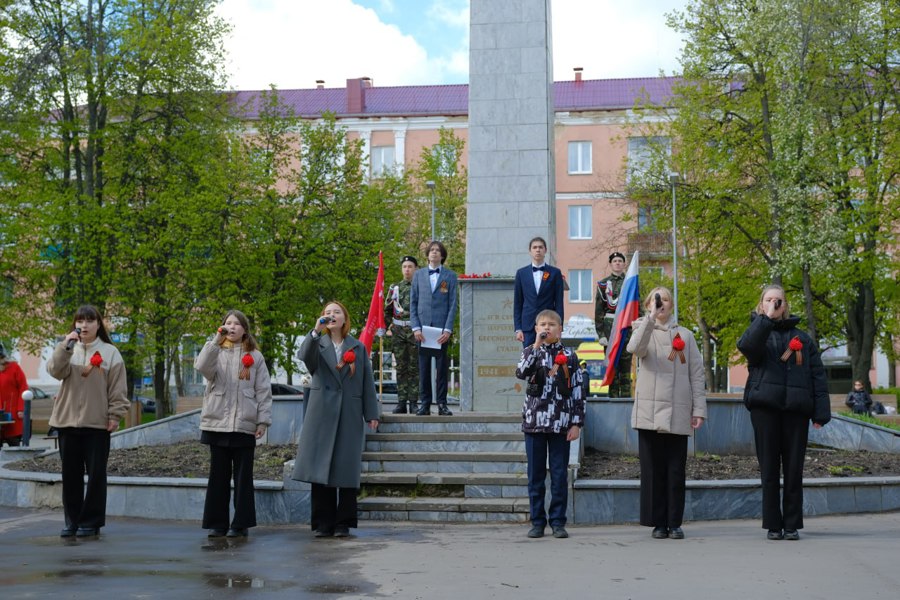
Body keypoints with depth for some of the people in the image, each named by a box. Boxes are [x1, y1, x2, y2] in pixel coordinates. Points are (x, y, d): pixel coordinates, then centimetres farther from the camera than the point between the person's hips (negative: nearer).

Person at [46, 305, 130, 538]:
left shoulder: (110, 352, 1)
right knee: (71, 474, 8)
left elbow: (118, 389, -1)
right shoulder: (68, 349, 9)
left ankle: (91, 521, 8)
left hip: (97, 423, -3)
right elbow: (55, 371, -10)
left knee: (96, 474, 0)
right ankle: (72, 520, 17)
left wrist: (115, 415, -8)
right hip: (68, 421, 3)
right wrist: (65, 346, -20)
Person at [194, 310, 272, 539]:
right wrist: (216, 340, -18)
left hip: (245, 425, -1)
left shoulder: (255, 356, 7)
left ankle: (241, 524, 9)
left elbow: (263, 390, 4)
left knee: (243, 476, 3)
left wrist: (263, 420, -2)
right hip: (217, 423, 1)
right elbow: (202, 367, -14)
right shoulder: (216, 352, 8)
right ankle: (217, 523, 13)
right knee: (218, 475, 6)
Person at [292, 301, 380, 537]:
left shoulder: (358, 348, 13)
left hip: (349, 415, 0)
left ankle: (343, 523, 7)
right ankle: (323, 524, 4)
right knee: (320, 468, -2)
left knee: (346, 469, 0)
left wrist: (371, 414, 3)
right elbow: (305, 356, -13)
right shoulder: (318, 344, 11)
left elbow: (367, 382, 9)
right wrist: (316, 331, -24)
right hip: (322, 413, 0)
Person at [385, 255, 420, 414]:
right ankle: (401, 402, 7)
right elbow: (387, 310, 17)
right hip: (398, 331, 3)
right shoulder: (395, 288, 11)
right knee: (401, 369, 4)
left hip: (415, 331, -3)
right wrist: (387, 327, 7)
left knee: (414, 369, 0)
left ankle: (413, 402, 3)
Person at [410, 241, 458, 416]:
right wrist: (416, 327, -2)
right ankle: (425, 404, 7)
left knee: (442, 367, 1)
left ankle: (442, 404, 5)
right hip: (423, 329, 2)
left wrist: (448, 329, -8)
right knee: (423, 367, 2)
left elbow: (453, 304, 2)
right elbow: (413, 303, 9)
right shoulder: (419, 275, 12)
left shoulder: (450, 276, 6)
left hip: (441, 329, -1)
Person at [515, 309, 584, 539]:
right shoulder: (531, 351, 6)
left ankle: (558, 522, 11)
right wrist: (536, 346, -17)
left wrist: (577, 423, -2)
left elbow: (578, 391, 4)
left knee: (559, 475, 2)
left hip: (561, 423, 0)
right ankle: (537, 522, 13)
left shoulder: (569, 356, 5)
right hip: (534, 421, 1)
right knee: (536, 475, 5)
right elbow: (521, 372, -16)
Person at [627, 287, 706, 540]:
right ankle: (658, 523, 7)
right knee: (653, 469, 0)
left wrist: (699, 408, 1)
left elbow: (697, 374, 9)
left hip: (678, 414, 1)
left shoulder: (685, 335, 13)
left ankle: (675, 523, 9)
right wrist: (651, 318, -25)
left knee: (676, 471, 2)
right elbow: (635, 348, -16)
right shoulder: (644, 331, 10)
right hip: (650, 412, -1)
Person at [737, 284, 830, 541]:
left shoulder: (802, 338, 15)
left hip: (796, 409, 1)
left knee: (794, 469, 1)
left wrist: (821, 412, -1)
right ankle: (773, 525, 5)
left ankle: (792, 524, 8)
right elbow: (746, 347, -15)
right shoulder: (758, 332, 11)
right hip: (765, 406, -1)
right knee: (769, 469, 0)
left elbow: (817, 375, 9)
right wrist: (766, 317, -15)